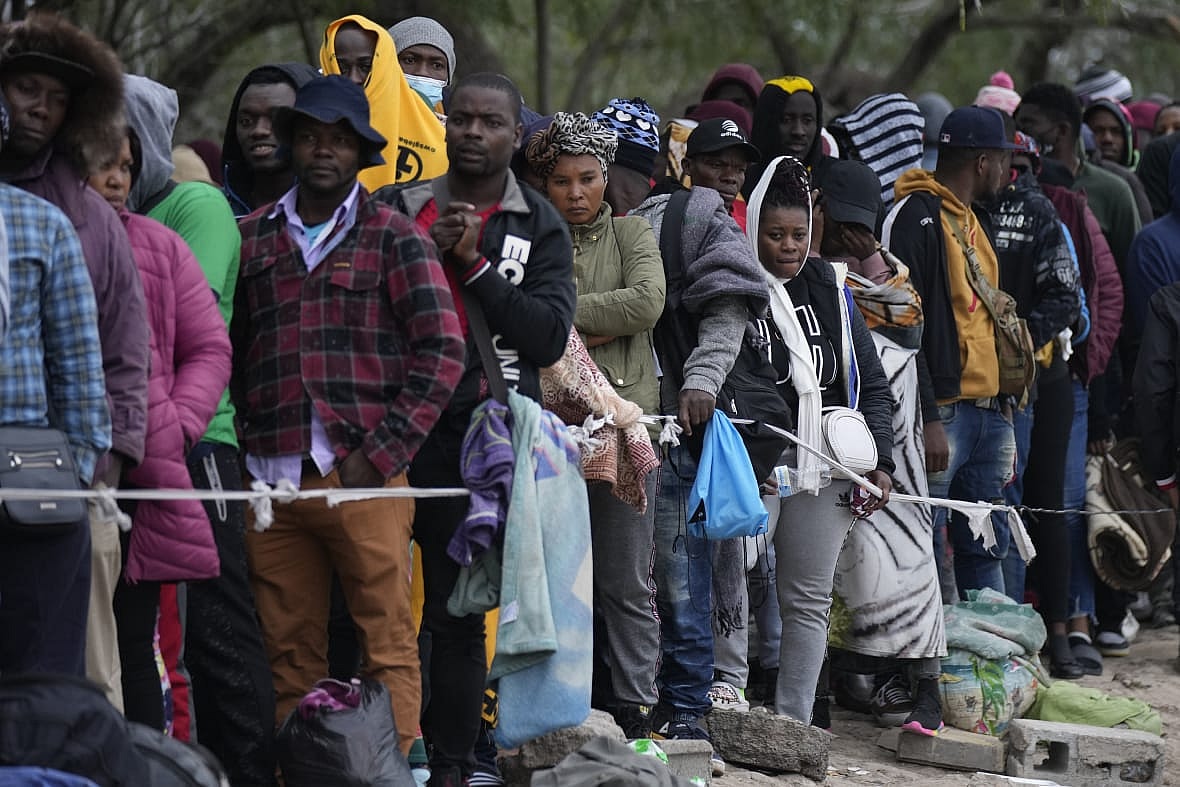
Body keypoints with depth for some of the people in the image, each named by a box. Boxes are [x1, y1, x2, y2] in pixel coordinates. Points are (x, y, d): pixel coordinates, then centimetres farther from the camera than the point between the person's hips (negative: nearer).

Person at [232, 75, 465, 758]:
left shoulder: (396, 238, 5)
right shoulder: (251, 238, 14)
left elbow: (442, 354, -2)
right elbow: (226, 351, 18)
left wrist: (379, 454, -8)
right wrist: (237, 450, 6)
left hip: (364, 476, -3)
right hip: (273, 478, 3)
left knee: (389, 644, -4)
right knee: (291, 651, 6)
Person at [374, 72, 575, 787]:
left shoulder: (541, 228, 8)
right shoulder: (397, 209, 12)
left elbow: (550, 337, -5)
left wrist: (474, 262, -10)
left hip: (480, 443, -1)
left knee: (458, 613, 2)